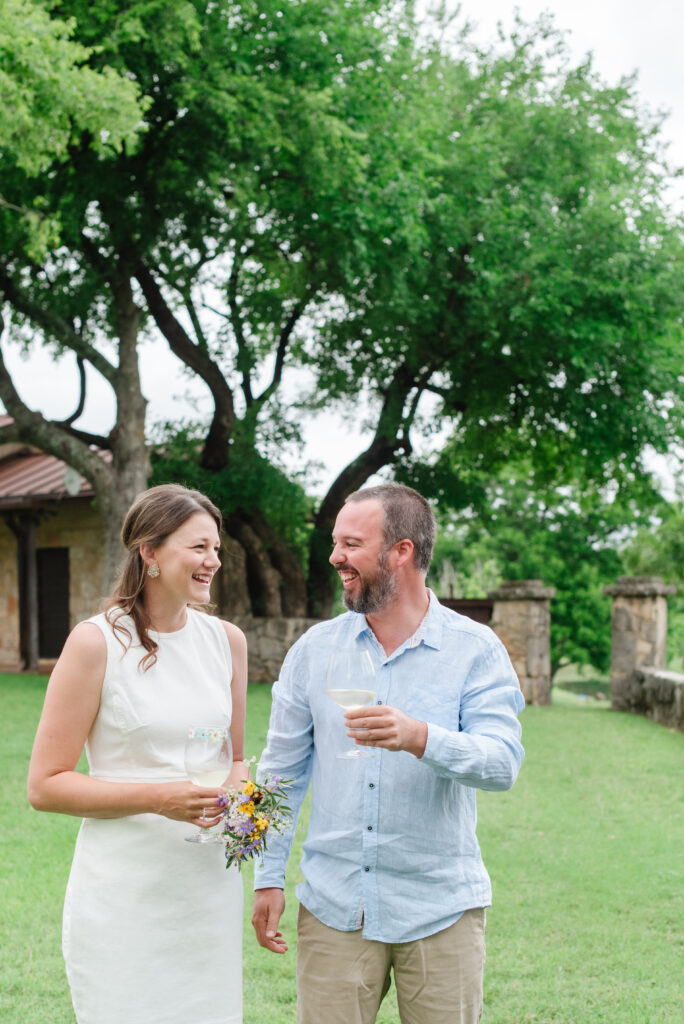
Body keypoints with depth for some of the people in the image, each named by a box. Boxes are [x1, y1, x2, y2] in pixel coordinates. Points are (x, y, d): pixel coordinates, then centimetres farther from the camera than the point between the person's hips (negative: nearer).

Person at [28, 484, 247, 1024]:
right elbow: (45, 785, -9)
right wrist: (157, 798, -19)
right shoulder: (96, 643, -9)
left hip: (210, 886, 5)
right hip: (125, 894, -5)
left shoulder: (226, 640, 7)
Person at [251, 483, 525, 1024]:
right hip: (334, 907, 2)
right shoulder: (314, 649, 4)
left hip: (441, 913, -2)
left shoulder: (476, 650, -4)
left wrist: (420, 738, -33)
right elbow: (282, 770, 10)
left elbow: (504, 763, -16)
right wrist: (269, 877, 5)